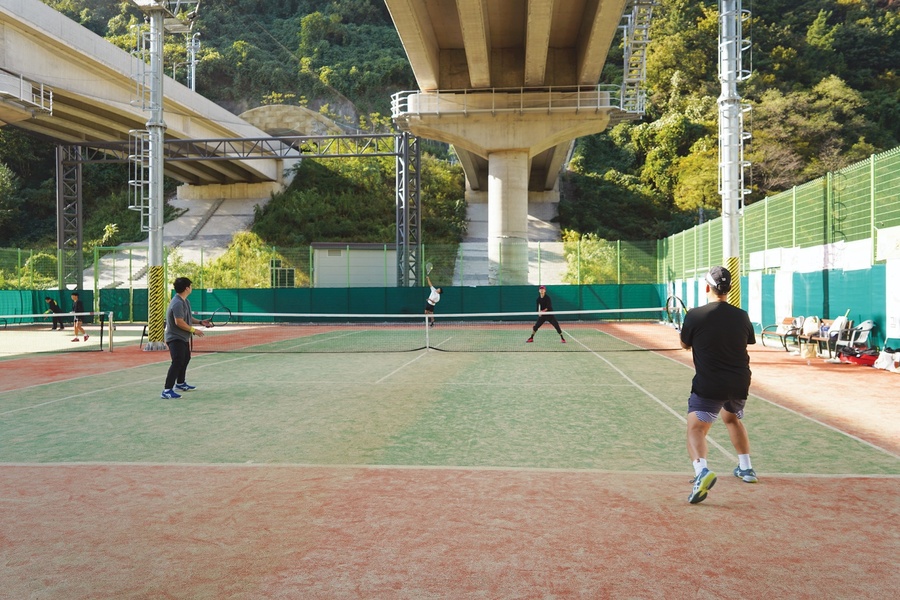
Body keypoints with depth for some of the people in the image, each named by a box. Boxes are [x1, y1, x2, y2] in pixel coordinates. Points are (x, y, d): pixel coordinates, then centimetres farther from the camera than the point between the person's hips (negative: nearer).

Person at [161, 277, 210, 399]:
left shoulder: (184, 301, 11)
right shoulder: (177, 303, -23)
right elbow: (179, 322, -28)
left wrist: (200, 322, 10)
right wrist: (193, 330, -22)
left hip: (183, 338, 11)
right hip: (175, 338, -11)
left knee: (185, 358, 26)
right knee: (177, 362, -20)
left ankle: (180, 383, 43)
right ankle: (167, 391, -22)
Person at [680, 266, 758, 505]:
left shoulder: (695, 315, -11)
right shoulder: (741, 316, 0)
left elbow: (685, 344, 5)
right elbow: (749, 342, 18)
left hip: (708, 384, -5)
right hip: (740, 383, 5)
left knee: (695, 429, -8)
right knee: (732, 418, 31)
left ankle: (702, 471, -36)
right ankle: (746, 468, 40)